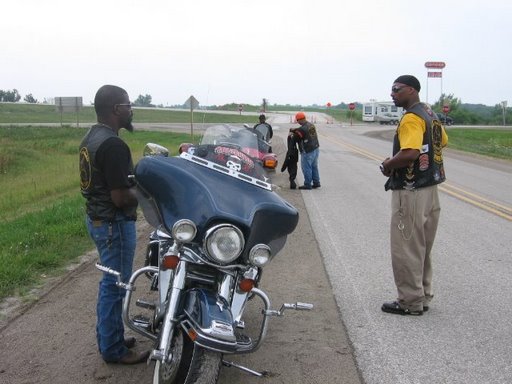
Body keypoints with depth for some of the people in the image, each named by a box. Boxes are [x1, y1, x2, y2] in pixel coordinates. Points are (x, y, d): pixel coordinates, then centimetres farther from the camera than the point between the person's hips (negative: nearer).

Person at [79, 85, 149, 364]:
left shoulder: (91, 137, 8)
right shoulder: (112, 144, -24)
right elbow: (120, 197, -26)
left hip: (97, 218, 10)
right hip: (114, 223, -10)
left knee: (110, 282, 20)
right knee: (116, 286, 2)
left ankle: (108, 337, 33)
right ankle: (113, 349, 16)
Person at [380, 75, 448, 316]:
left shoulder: (411, 118, -18)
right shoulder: (430, 114, 13)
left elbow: (409, 153, -31)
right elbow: (442, 141, 26)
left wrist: (387, 166, -13)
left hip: (410, 192, -10)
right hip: (429, 188, 10)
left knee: (406, 249, 0)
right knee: (422, 248, 17)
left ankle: (411, 302, 9)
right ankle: (423, 296, 27)